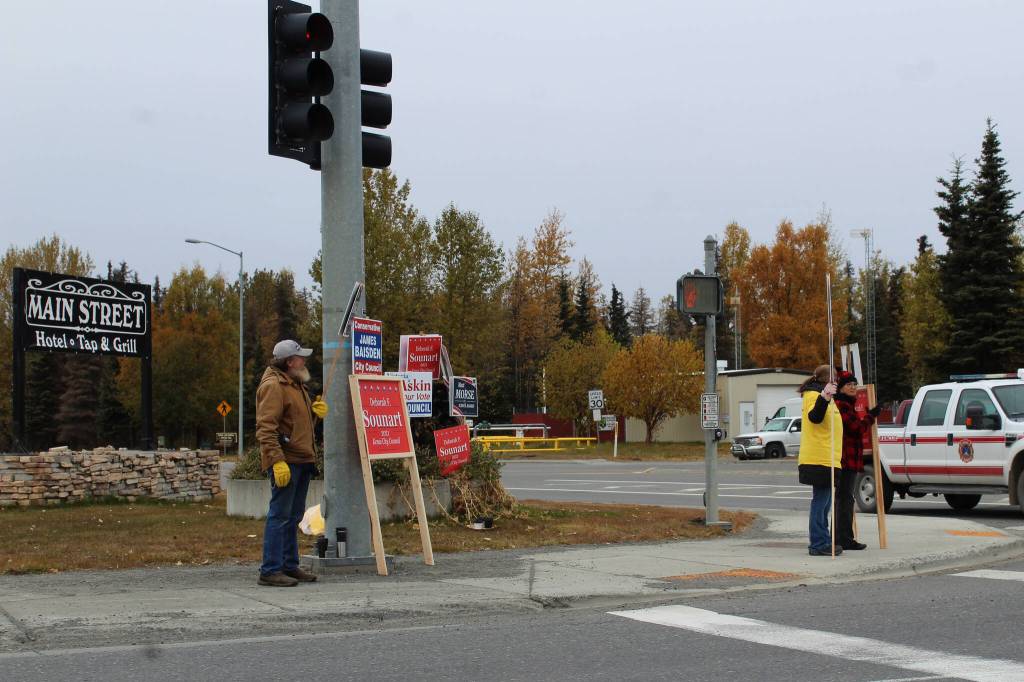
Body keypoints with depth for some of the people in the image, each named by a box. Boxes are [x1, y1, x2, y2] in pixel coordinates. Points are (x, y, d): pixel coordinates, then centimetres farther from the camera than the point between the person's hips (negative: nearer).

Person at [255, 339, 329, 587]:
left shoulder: (295, 384, 20)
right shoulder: (273, 385, -12)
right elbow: (266, 427, -20)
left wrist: (315, 409, 13)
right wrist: (277, 461, -27)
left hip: (302, 460, 10)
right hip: (285, 461, -10)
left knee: (293, 516, 15)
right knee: (279, 515, -9)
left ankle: (290, 565, 23)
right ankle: (270, 571, -6)